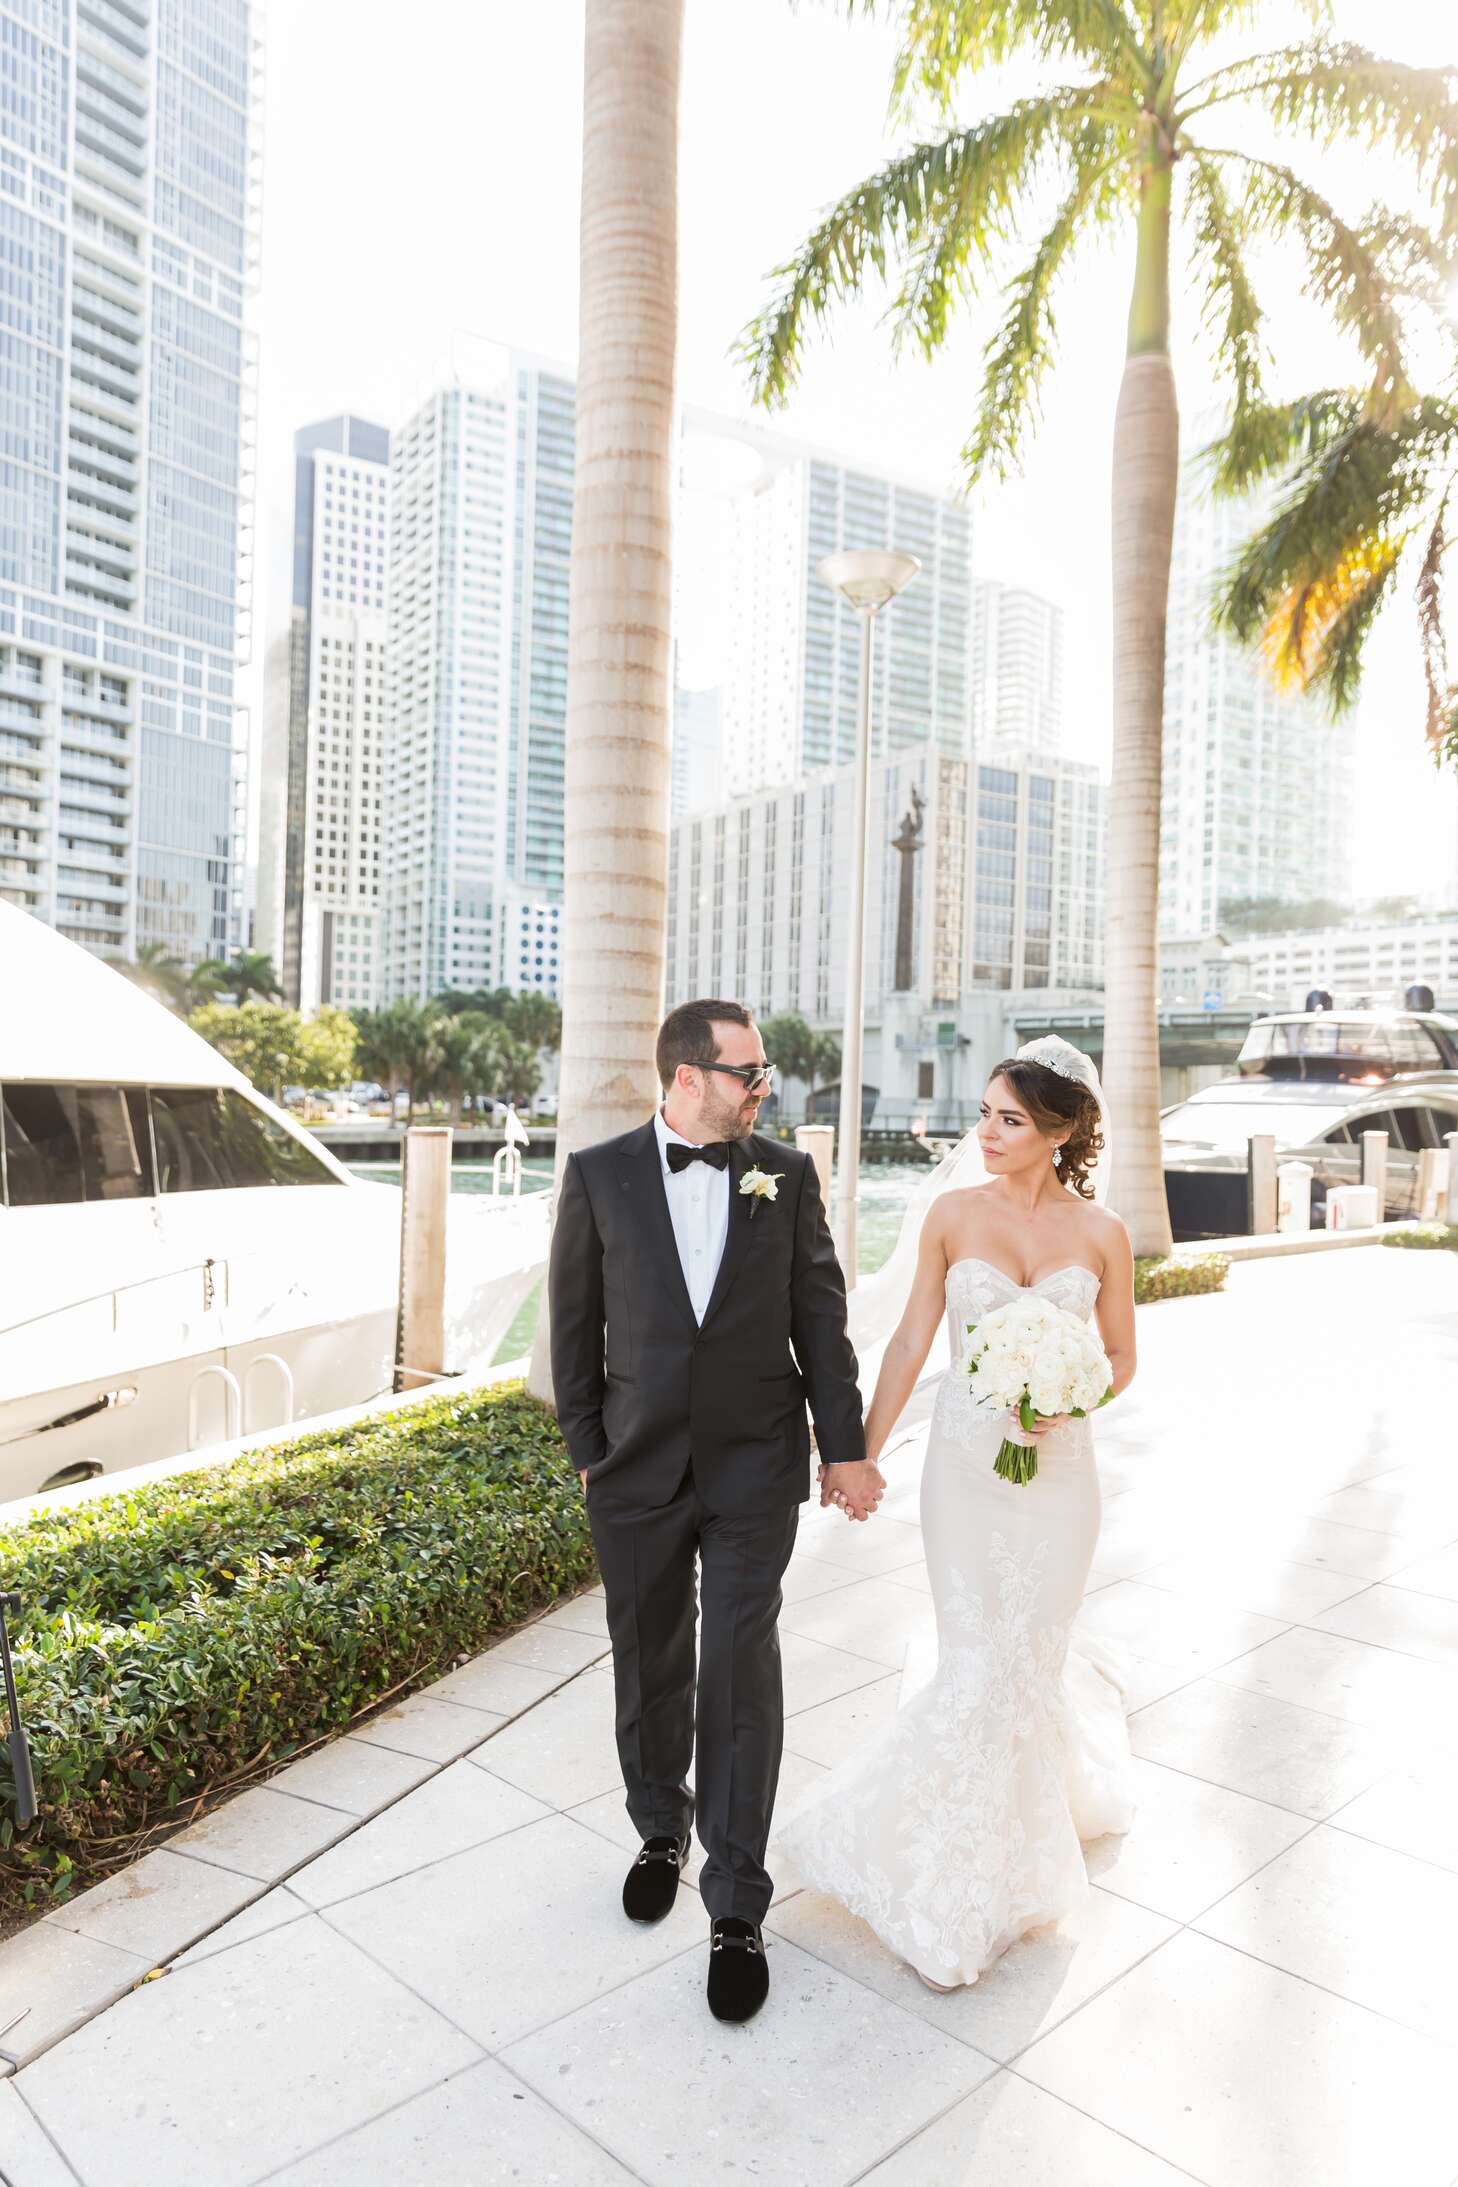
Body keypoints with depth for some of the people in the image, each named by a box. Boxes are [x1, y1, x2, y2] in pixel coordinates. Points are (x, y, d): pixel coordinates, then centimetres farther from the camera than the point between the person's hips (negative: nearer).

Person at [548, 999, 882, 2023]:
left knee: (741, 1673, 1)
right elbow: (574, 1324, 1)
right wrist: (587, 1449, 3)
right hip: (639, 1472, 1)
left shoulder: (787, 1174, -2)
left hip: (755, 1470, 0)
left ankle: (737, 1906, 19)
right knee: (651, 1667, 17)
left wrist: (846, 1446, 1)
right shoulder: (599, 1175, -6)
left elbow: (820, 1316, 1)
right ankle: (662, 1829, 44)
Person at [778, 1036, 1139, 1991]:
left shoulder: (1102, 1233, -4)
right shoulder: (952, 1213, -4)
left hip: (1057, 1464, 1)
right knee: (979, 1658, 3)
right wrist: (862, 1454, -1)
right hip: (965, 1456, 0)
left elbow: (1121, 1357, 6)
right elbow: (910, 1342, 0)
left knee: (1022, 1654, 8)